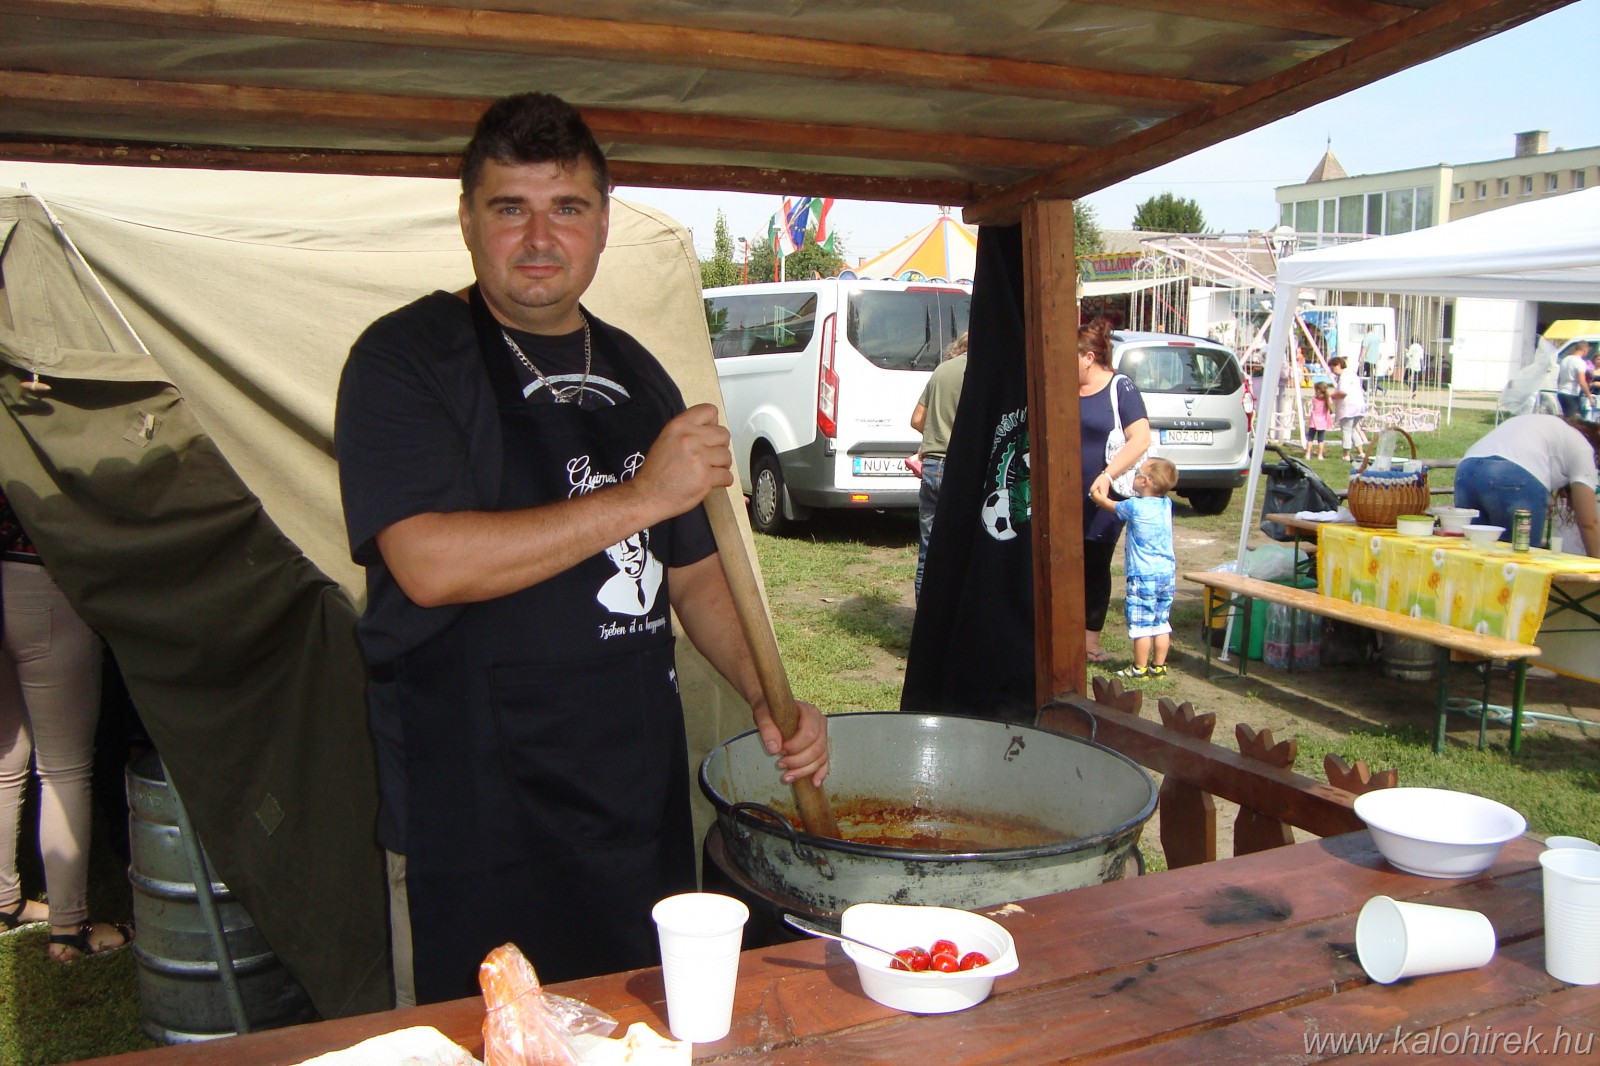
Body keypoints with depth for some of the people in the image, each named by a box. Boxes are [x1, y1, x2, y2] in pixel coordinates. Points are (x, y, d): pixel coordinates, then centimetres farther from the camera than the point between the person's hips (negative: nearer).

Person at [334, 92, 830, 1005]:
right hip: (477, 817, -5)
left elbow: (693, 569, 18)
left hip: (641, 798, 6)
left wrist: (766, 695, 3)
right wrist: (640, 498, -24)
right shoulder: (407, 358, -8)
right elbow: (430, 565, -22)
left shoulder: (637, 374, 11)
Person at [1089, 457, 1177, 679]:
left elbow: (1108, 504, 4)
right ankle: (1159, 665, 18)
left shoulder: (1134, 507, -14)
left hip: (1143, 576, -6)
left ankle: (1140, 668, 7)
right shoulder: (1166, 505, 5)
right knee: (1161, 623, 12)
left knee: (1141, 624, 1)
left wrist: (1097, 494, 24)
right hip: (1168, 573, 7)